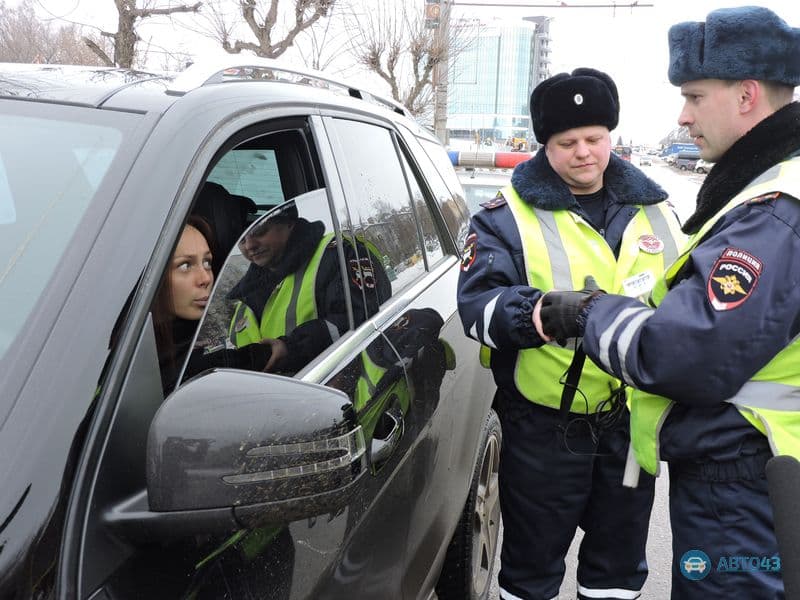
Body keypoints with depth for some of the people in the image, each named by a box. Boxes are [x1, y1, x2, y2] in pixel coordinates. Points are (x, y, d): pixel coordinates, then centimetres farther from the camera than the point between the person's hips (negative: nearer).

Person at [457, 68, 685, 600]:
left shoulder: (652, 207, 7)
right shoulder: (507, 216, -7)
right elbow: (478, 305, -19)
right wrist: (539, 312, -38)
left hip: (632, 422, 4)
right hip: (545, 428, -4)